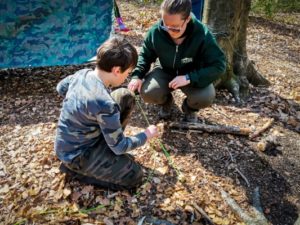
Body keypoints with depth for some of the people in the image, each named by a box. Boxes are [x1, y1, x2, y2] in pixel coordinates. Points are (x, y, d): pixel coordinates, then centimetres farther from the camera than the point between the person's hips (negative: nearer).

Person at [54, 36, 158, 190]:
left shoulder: (82, 73, -10)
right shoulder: (105, 104, -35)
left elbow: (61, 88, 14)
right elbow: (119, 147, -21)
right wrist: (147, 135, -6)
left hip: (80, 134, 8)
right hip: (75, 154, -8)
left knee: (127, 97, 1)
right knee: (134, 176, -8)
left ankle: (107, 141, 13)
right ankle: (74, 168, 2)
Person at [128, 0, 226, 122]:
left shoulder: (202, 35, -30)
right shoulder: (156, 32, -22)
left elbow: (219, 65, -26)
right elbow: (145, 55, -4)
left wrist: (189, 78, -37)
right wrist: (137, 76, -22)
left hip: (193, 75, -1)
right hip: (165, 71, 2)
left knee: (206, 97, -30)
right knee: (147, 93, -26)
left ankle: (189, 108, 9)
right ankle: (166, 102, 13)